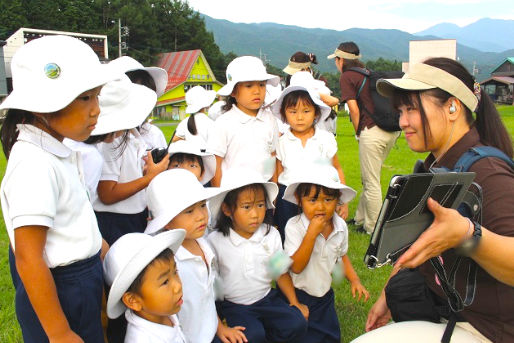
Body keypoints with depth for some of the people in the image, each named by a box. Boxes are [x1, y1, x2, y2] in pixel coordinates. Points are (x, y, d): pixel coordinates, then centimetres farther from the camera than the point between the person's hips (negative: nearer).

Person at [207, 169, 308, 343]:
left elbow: (281, 271, 8)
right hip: (234, 305, -3)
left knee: (297, 325, -15)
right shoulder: (215, 241, -13)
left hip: (266, 298, 4)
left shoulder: (271, 235, -4)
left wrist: (295, 303, 4)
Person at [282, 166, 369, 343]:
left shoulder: (340, 226, -7)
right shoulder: (294, 226, -23)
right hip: (298, 296, -5)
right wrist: (312, 233, -34)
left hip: (325, 294, 5)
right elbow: (296, 267, -28)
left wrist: (354, 279, -1)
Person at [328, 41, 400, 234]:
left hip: (372, 132, -8)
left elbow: (354, 109, -11)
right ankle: (360, 219, 32)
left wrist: (358, 133, 2)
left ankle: (373, 229, 12)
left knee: (371, 183, 2)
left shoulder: (347, 77, -2)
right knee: (369, 179, 19)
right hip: (392, 130, 8)